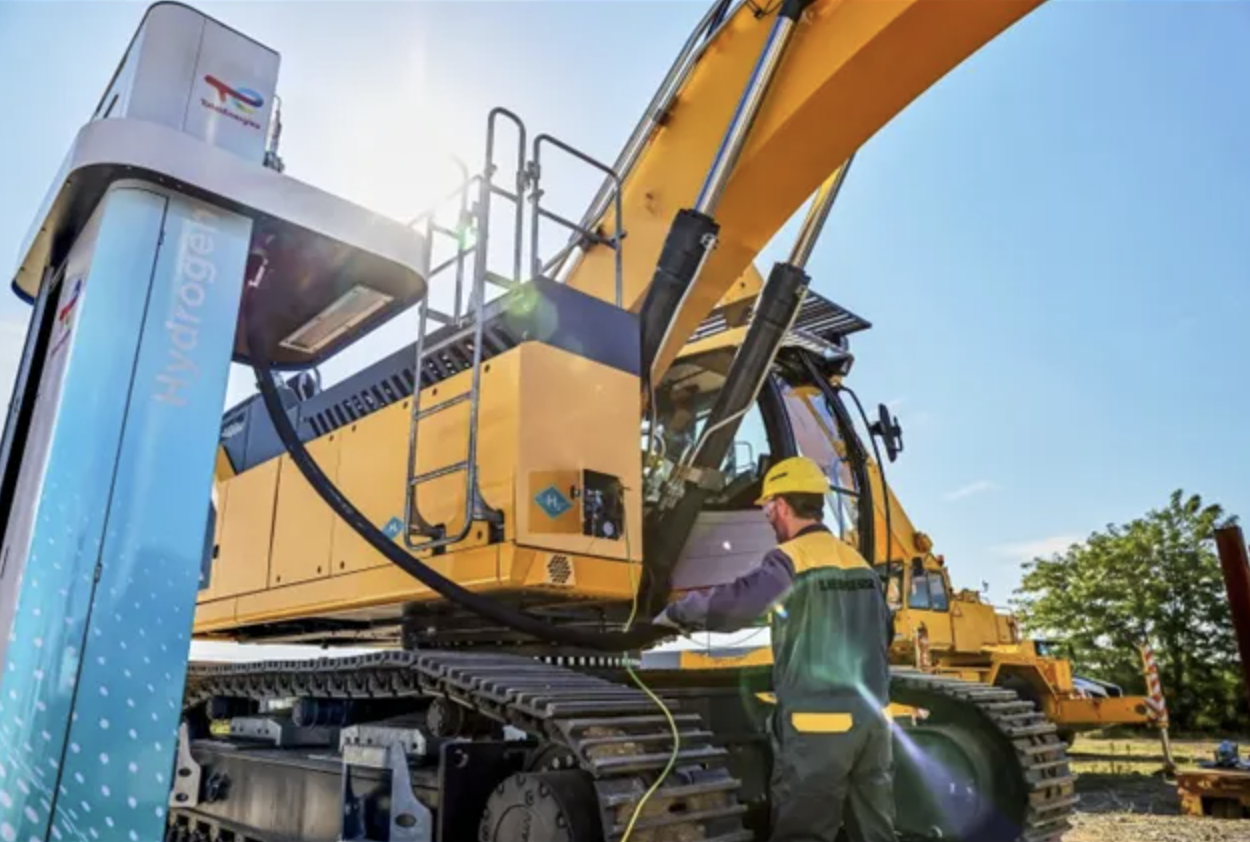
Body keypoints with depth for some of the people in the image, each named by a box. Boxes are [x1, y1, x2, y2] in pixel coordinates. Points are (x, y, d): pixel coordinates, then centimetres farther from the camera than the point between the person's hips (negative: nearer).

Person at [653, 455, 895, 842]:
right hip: (872, 717, 7)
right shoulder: (860, 563, 12)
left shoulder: (791, 558, -12)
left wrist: (676, 613, -12)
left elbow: (735, 603, -27)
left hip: (817, 721, -7)